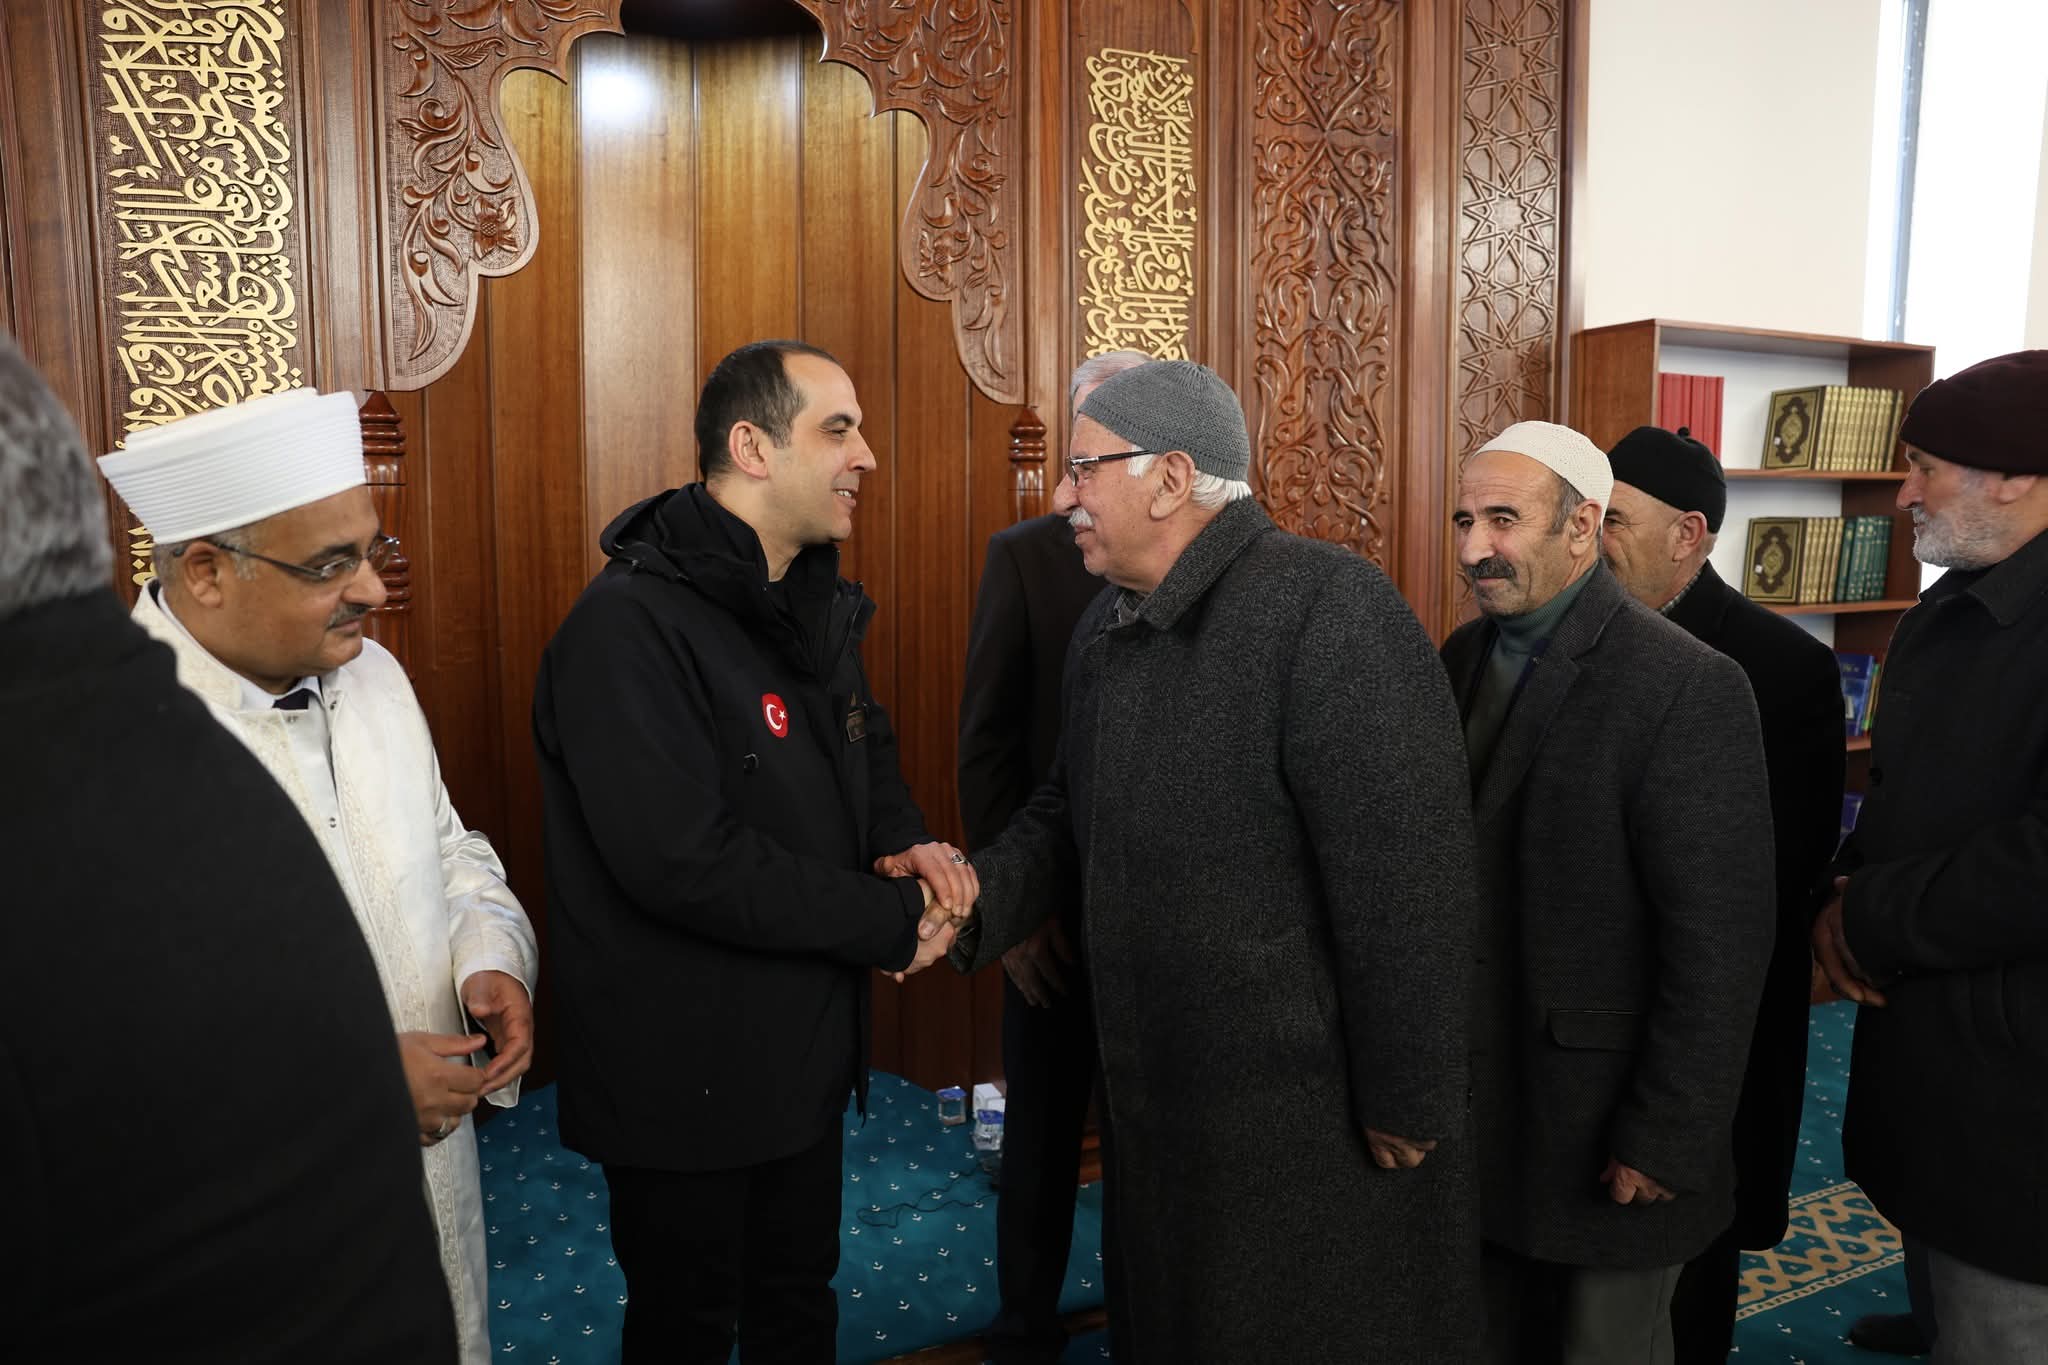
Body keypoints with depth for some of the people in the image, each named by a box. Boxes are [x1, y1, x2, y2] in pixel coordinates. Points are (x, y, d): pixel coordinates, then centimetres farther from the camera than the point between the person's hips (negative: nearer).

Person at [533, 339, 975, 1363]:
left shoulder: (813, 605, 4)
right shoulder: (627, 626, -24)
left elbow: (865, 749, 16)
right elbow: (685, 864, -30)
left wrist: (904, 843, -7)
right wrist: (891, 923, -21)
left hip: (808, 1048, 8)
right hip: (685, 1076, -7)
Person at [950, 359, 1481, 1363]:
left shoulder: (1328, 612, -22)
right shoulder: (1106, 629, 7)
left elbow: (1406, 883, -23)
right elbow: (1065, 815, 13)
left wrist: (1403, 1105, -18)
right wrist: (982, 896, -6)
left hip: (1318, 1120, -8)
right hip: (1157, 1097, 8)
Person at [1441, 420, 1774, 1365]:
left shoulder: (1688, 688, -18)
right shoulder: (1463, 656, 4)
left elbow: (1720, 942, -18)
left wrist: (1667, 1139, -17)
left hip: (1603, 1113, -6)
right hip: (1478, 1096, 6)